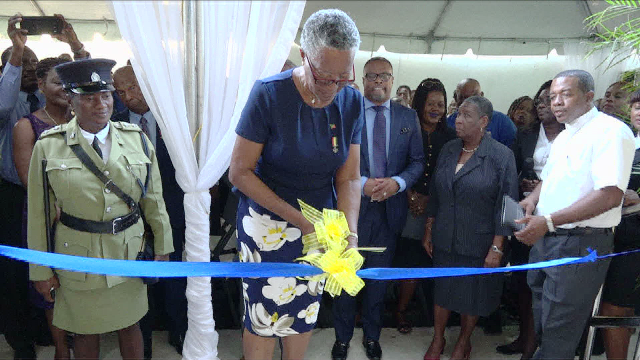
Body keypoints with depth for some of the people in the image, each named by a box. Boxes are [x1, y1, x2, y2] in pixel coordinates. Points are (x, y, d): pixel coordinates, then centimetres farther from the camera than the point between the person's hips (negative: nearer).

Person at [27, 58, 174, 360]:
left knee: (129, 325, 18)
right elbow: (38, 214, -4)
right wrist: (41, 271, -1)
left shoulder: (137, 139, -3)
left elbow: (154, 199, 1)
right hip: (78, 255, -1)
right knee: (85, 330, 17)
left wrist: (163, 249, 4)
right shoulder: (48, 146, -7)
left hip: (130, 252, 1)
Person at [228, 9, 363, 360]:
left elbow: (349, 178, -5)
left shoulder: (351, 101, -6)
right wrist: (297, 218, -21)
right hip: (268, 221, -3)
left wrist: (350, 234, -20)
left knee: (306, 312, 15)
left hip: (321, 224, 4)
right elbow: (239, 172, -16)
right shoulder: (269, 93, -18)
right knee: (264, 315, 4)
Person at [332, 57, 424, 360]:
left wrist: (397, 182, -14)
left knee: (379, 277, 16)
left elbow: (417, 162, 3)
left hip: (390, 208, 3)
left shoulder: (408, 116, 5)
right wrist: (362, 183, -19)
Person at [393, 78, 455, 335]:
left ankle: (401, 311, 22)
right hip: (403, 205, -2)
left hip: (431, 208, 3)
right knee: (393, 257, -1)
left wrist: (427, 199, -3)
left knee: (415, 260, 7)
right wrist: (410, 195, -10)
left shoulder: (449, 136, 7)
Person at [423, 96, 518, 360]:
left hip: (478, 244, -3)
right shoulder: (448, 150, 2)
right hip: (444, 240, 4)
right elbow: (435, 194, 7)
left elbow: (506, 205, -12)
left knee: (472, 294, 14)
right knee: (441, 290, 15)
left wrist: (497, 248, -13)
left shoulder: (501, 156, -13)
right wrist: (428, 231, 9)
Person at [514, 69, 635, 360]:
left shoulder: (611, 131, -14)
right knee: (541, 317, 20)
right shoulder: (563, 137, 15)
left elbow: (610, 195, -24)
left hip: (580, 244, -9)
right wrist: (533, 198, 4)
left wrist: (548, 221, -27)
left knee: (559, 332, 2)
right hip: (545, 238, 9)